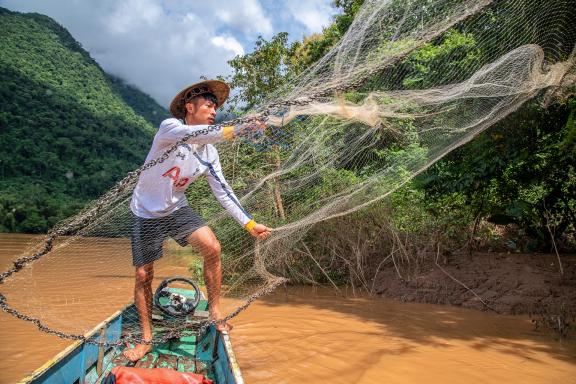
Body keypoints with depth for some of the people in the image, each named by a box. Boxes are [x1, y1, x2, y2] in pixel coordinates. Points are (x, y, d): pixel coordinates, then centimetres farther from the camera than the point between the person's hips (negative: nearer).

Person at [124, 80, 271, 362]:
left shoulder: (209, 152, -4)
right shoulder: (169, 127, -18)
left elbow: (223, 191, -5)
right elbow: (192, 135, -42)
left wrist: (249, 224, -13)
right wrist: (234, 130, -53)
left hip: (177, 209, 3)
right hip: (146, 213, -3)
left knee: (212, 248, -21)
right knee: (143, 276, 3)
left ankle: (214, 309, -1)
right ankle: (146, 340, 21)